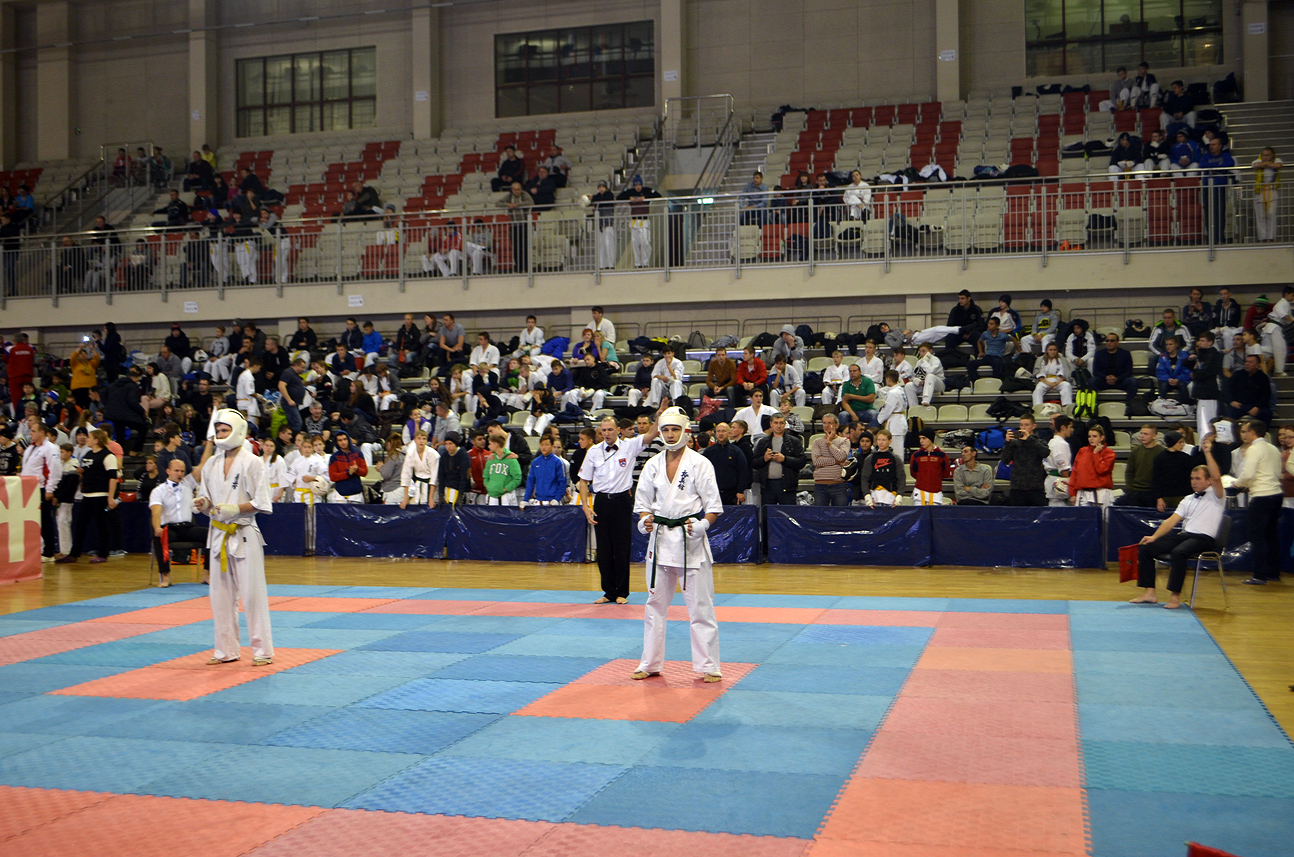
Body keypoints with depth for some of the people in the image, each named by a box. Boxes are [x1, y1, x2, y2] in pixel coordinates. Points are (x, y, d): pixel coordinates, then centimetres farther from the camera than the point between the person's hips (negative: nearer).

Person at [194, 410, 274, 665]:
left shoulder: (252, 462, -7)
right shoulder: (212, 463, 9)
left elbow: (262, 502, -9)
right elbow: (207, 496, 15)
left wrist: (236, 509, -21)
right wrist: (204, 503, -7)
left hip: (244, 534, -6)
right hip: (218, 534, 6)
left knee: (252, 593, -5)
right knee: (221, 594, 10)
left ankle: (262, 650, 3)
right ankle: (226, 649, 20)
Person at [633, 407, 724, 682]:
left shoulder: (699, 463, -4)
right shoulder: (653, 464, 8)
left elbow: (713, 504, -5)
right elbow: (642, 500, 13)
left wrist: (702, 525, -22)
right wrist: (644, 520, -7)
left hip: (690, 538, -4)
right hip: (660, 538, 4)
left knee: (700, 605, -3)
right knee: (655, 603, 11)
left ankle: (709, 666, 5)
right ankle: (650, 663, 21)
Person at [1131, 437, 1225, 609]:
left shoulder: (1216, 496, 2)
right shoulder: (1188, 499, 22)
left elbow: (1217, 477, -20)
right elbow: (1172, 520, 14)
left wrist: (1207, 453, -23)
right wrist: (1154, 537, 2)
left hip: (1203, 539, -7)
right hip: (1183, 535, 7)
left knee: (1178, 552, -38)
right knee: (1145, 548, -8)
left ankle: (1175, 596, -32)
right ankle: (1149, 593, -11)